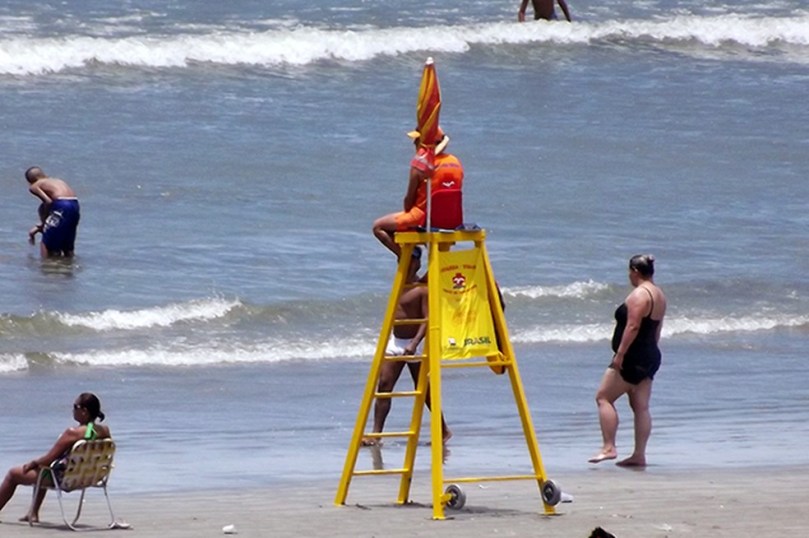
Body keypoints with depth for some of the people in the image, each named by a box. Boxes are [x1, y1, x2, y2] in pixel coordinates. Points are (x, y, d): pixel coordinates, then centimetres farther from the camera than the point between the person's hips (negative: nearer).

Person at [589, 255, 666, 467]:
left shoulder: (639, 295, -15)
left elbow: (633, 326, -22)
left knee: (603, 397, -4)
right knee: (641, 406, 7)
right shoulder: (659, 295, 14)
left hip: (633, 358, -10)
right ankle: (639, 455, 5)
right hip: (650, 357, 10)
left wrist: (620, 354, -22)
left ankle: (609, 447, -10)